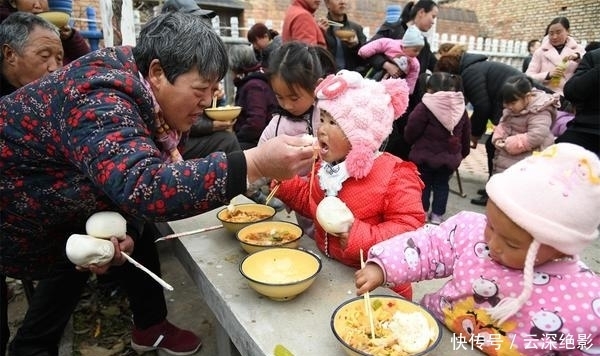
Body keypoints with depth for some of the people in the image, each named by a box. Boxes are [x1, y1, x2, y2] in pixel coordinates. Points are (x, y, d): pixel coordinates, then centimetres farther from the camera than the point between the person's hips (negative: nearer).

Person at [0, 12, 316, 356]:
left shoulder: (146, 96, -8)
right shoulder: (98, 99, -34)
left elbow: (126, 187, -2)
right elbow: (142, 188, -49)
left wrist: (123, 234, -20)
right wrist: (255, 164, -53)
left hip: (54, 209, 7)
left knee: (140, 235, 2)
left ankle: (150, 327, 20)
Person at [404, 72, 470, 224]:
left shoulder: (425, 107, -17)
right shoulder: (461, 108, 3)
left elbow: (410, 133, -12)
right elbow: (466, 135, 12)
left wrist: (412, 142, 11)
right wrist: (462, 153, 26)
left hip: (425, 155, -4)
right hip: (450, 157, 5)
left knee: (424, 183, 12)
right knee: (442, 184, 17)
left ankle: (422, 212, 22)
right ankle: (437, 214, 21)